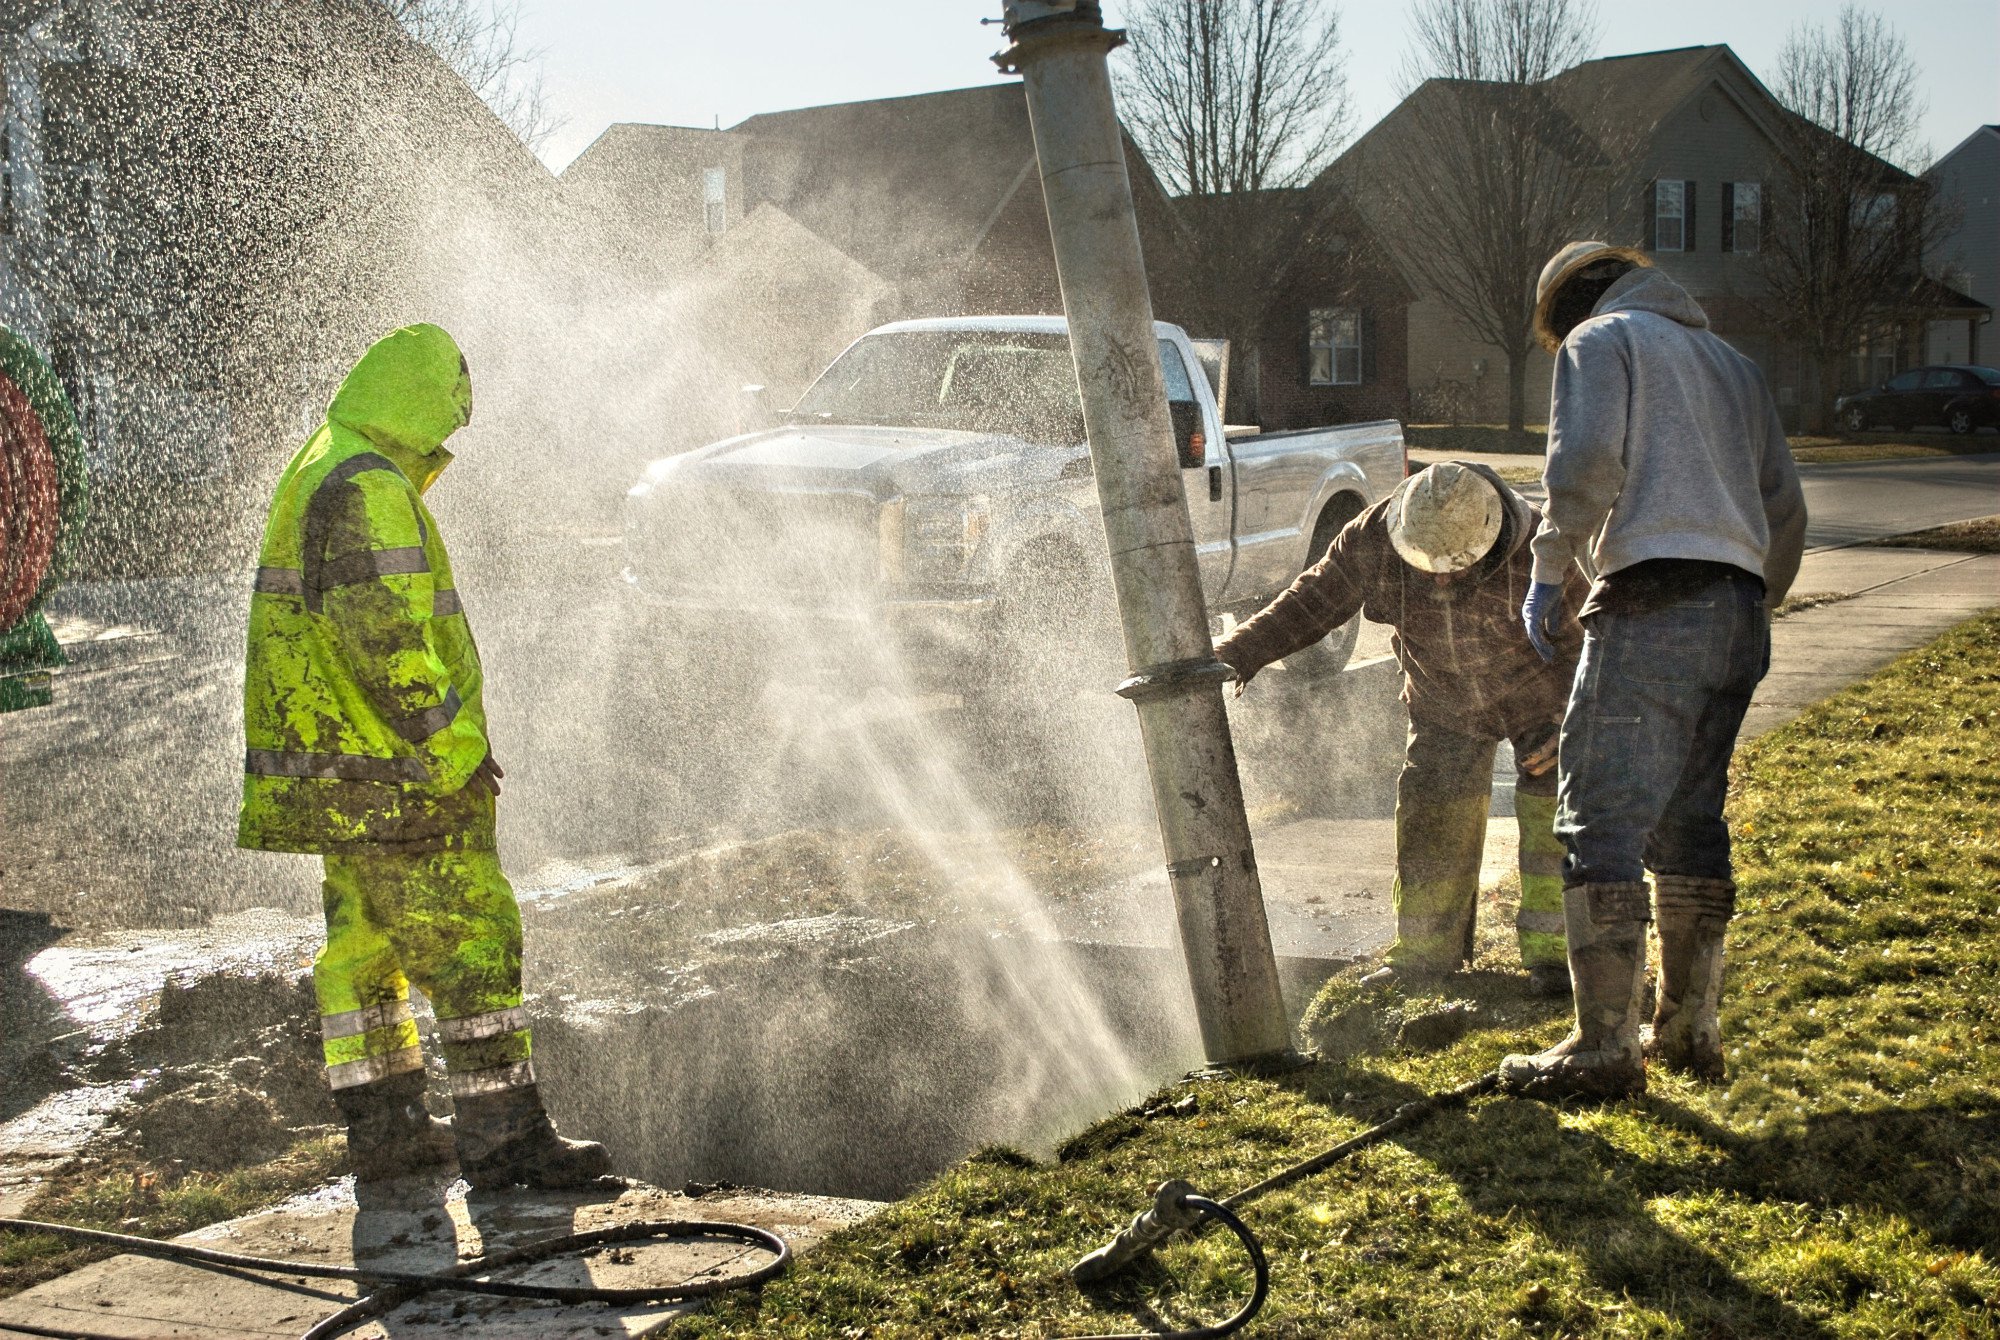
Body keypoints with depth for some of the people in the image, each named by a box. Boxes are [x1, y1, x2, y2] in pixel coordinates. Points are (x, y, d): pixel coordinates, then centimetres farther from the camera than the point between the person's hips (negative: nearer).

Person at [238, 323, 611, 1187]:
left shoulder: (312, 477, 17)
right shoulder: (372, 492, -17)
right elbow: (387, 640, -24)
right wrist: (451, 743, -18)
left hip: (336, 766, 11)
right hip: (392, 772, -11)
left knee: (364, 940, 15)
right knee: (470, 939, -6)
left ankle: (385, 1126, 25)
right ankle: (501, 1138, -3)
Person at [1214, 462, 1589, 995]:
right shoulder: (1373, 541, -26)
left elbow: (1586, 641, -19)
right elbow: (1313, 600, -13)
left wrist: (1569, 727, -25)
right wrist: (1239, 651, -21)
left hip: (1541, 696, -3)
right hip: (1445, 702, 3)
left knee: (1551, 813, -9)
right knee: (1430, 817, 0)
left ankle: (1549, 951, 4)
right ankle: (1424, 953, 12)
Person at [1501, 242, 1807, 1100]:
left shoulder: (1601, 339, 7)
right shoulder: (1729, 361, 27)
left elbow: (1587, 459, -13)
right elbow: (1786, 507, 23)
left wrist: (1551, 566, -4)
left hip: (1652, 603, -8)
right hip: (1739, 612, 8)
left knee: (1601, 823, -7)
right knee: (1691, 822, 15)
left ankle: (1605, 1047, -9)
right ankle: (1690, 1029, 21)